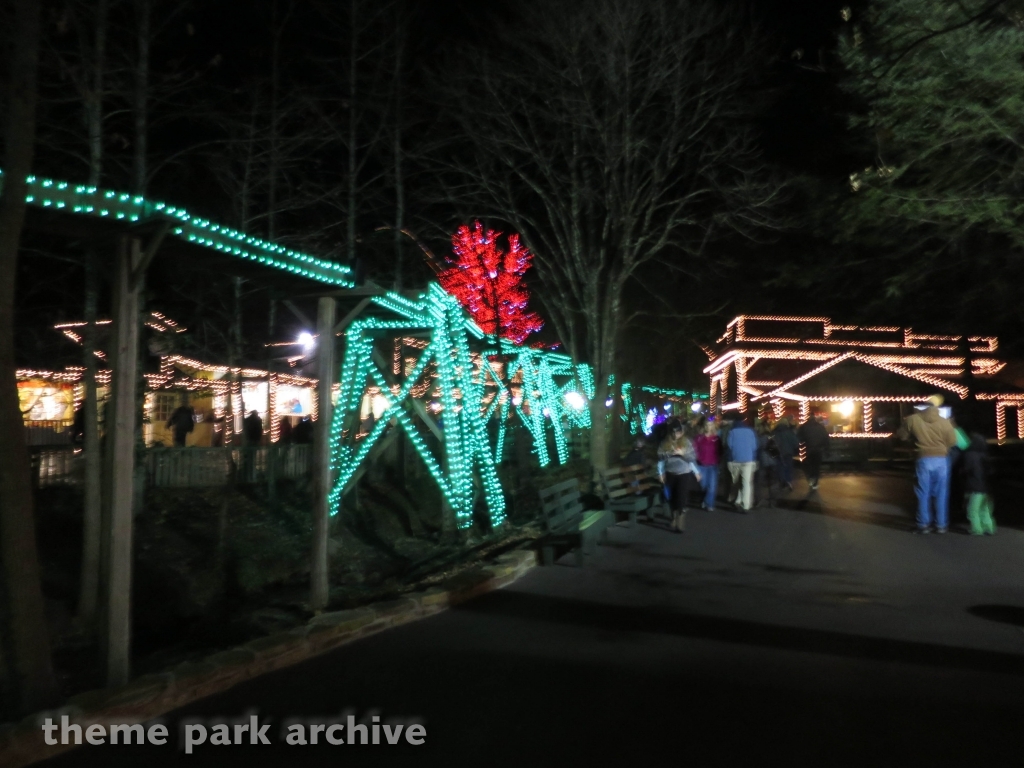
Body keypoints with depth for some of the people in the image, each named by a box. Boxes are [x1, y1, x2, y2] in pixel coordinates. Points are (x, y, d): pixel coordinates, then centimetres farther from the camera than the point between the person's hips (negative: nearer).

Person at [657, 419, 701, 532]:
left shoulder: (686, 443, -1)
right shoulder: (664, 444, 0)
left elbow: (693, 458, -3)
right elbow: (661, 458, 3)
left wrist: (682, 453, -18)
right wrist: (661, 473, -1)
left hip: (684, 474, -2)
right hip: (670, 475, 2)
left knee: (682, 499, -9)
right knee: (672, 499, 10)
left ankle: (680, 522, -6)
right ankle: (675, 519, 26)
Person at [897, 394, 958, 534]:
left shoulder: (913, 419, -4)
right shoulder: (944, 422, -5)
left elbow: (901, 435, 6)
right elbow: (952, 442, 1)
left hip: (924, 460, 0)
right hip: (941, 460, 0)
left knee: (923, 494, 7)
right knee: (941, 494, 8)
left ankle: (924, 525, 8)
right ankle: (941, 525, 11)